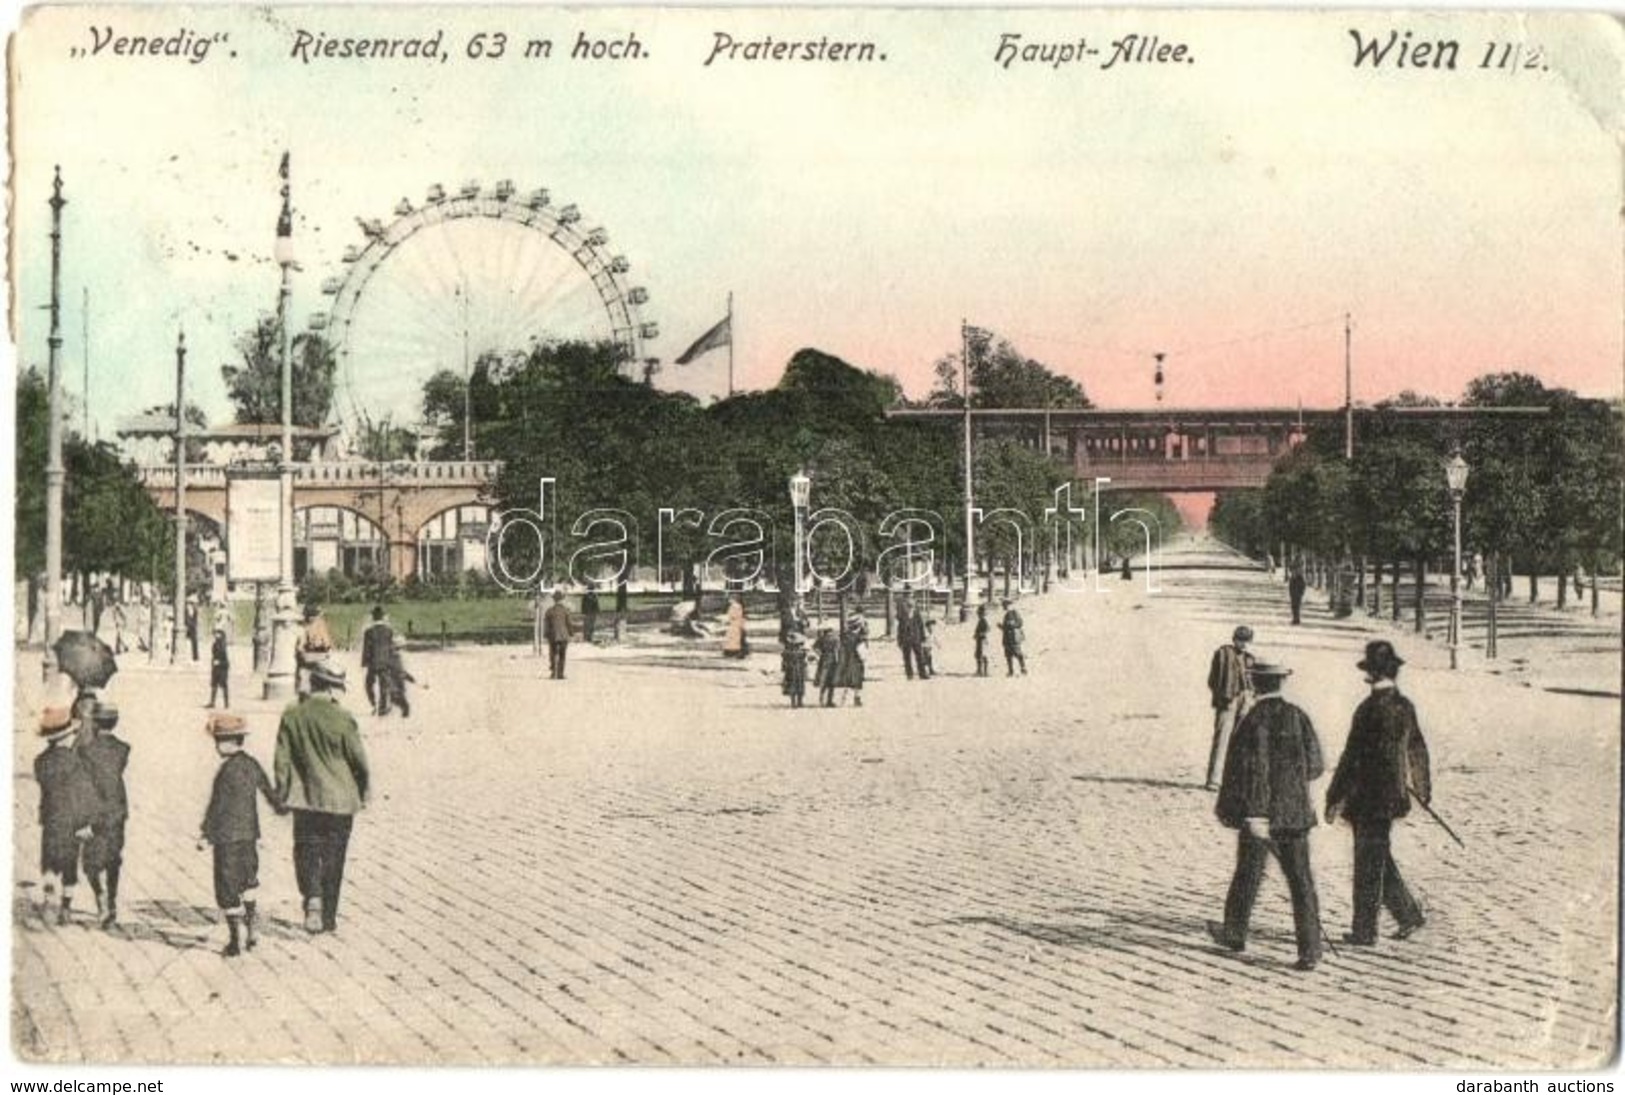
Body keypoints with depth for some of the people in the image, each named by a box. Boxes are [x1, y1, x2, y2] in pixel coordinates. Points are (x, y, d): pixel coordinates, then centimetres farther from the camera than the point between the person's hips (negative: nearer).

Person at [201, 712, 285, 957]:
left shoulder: (228, 771, -18)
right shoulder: (252, 765, 3)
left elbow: (217, 806, -18)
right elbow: (267, 788, 19)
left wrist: (207, 835, -12)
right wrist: (279, 806, 38)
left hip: (228, 838, -7)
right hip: (249, 834, 7)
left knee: (227, 887, 1)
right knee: (248, 882, 20)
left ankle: (236, 940, 3)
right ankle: (250, 933, 24)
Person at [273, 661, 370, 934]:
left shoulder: (291, 715, -5)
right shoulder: (341, 718, -15)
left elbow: (282, 758, 0)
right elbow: (358, 759, -7)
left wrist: (282, 792, 10)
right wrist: (364, 789, 10)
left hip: (304, 798, 2)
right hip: (339, 799, -2)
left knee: (306, 850, 12)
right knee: (332, 858, 9)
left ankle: (312, 897, -14)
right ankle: (328, 917, 16)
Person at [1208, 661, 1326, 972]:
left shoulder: (1254, 721, -12)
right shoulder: (1298, 717, 0)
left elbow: (1249, 769, -13)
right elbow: (1315, 766, 6)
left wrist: (1253, 815, -8)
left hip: (1259, 814, -3)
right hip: (1295, 813, 3)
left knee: (1247, 875, 14)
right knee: (1301, 882, 3)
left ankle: (1235, 933, 30)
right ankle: (1309, 949, -1)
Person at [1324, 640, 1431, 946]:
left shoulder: (1370, 708, -19)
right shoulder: (1405, 707, 5)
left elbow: (1353, 757, -18)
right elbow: (1417, 750, 16)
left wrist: (1335, 799, -13)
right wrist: (1422, 789, 28)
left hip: (1369, 796, -8)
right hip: (1393, 794, 8)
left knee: (1369, 864, 1)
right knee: (1379, 860, 20)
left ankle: (1365, 932, 9)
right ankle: (1409, 914, 23)